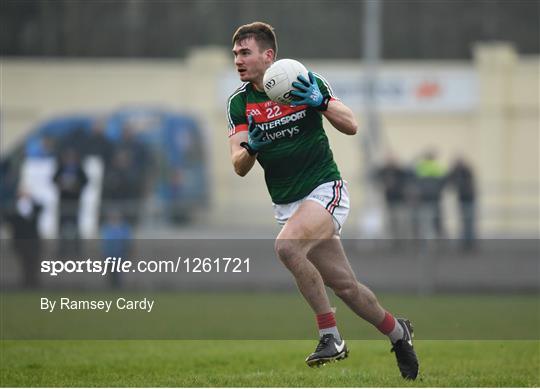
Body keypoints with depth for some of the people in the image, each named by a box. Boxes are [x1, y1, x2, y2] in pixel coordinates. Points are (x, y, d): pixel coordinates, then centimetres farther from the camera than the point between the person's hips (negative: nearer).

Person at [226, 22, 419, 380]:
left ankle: (331, 336, -22)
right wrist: (251, 147, -26)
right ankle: (397, 332, 31)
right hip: (287, 204, 5)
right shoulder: (239, 103, 1)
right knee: (344, 286, 5)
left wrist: (321, 102, -24)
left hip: (325, 189, -5)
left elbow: (351, 126, -7)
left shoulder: (306, 82, -6)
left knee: (286, 246, -31)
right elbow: (240, 167, -3)